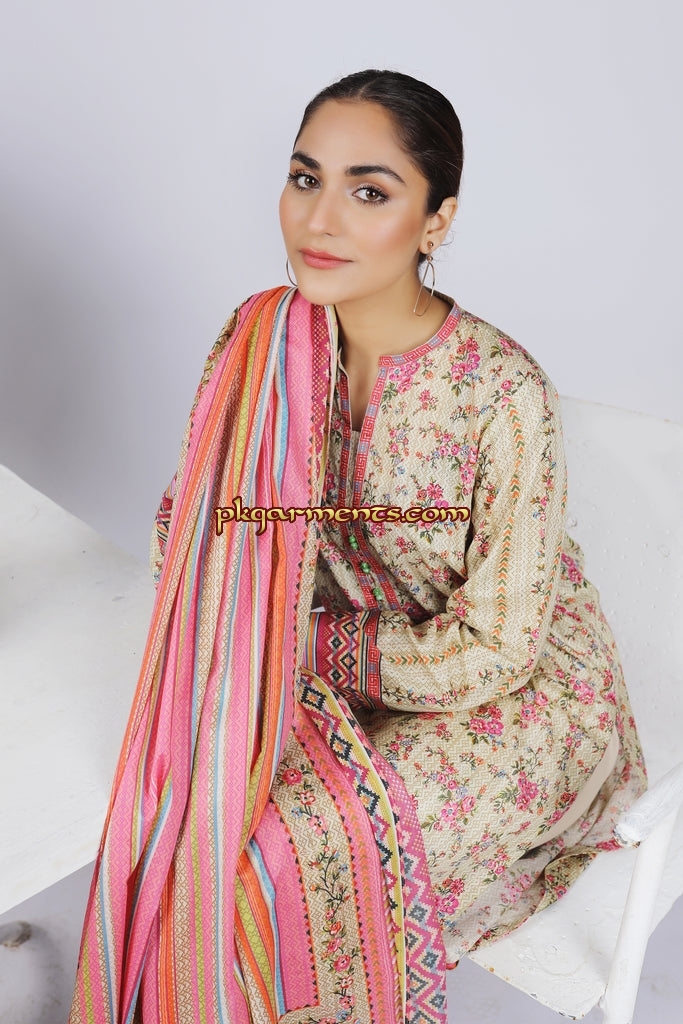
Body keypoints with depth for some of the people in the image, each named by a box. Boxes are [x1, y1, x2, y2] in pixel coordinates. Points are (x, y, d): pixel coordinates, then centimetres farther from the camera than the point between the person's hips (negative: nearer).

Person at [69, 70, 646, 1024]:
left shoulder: (503, 394, -27)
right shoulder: (266, 339, -11)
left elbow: (495, 649, -21)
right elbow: (194, 515, 0)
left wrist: (318, 642, -18)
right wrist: (242, 634, -18)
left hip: (519, 697, -4)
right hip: (361, 664, 5)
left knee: (300, 850, -22)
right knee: (198, 790, -14)